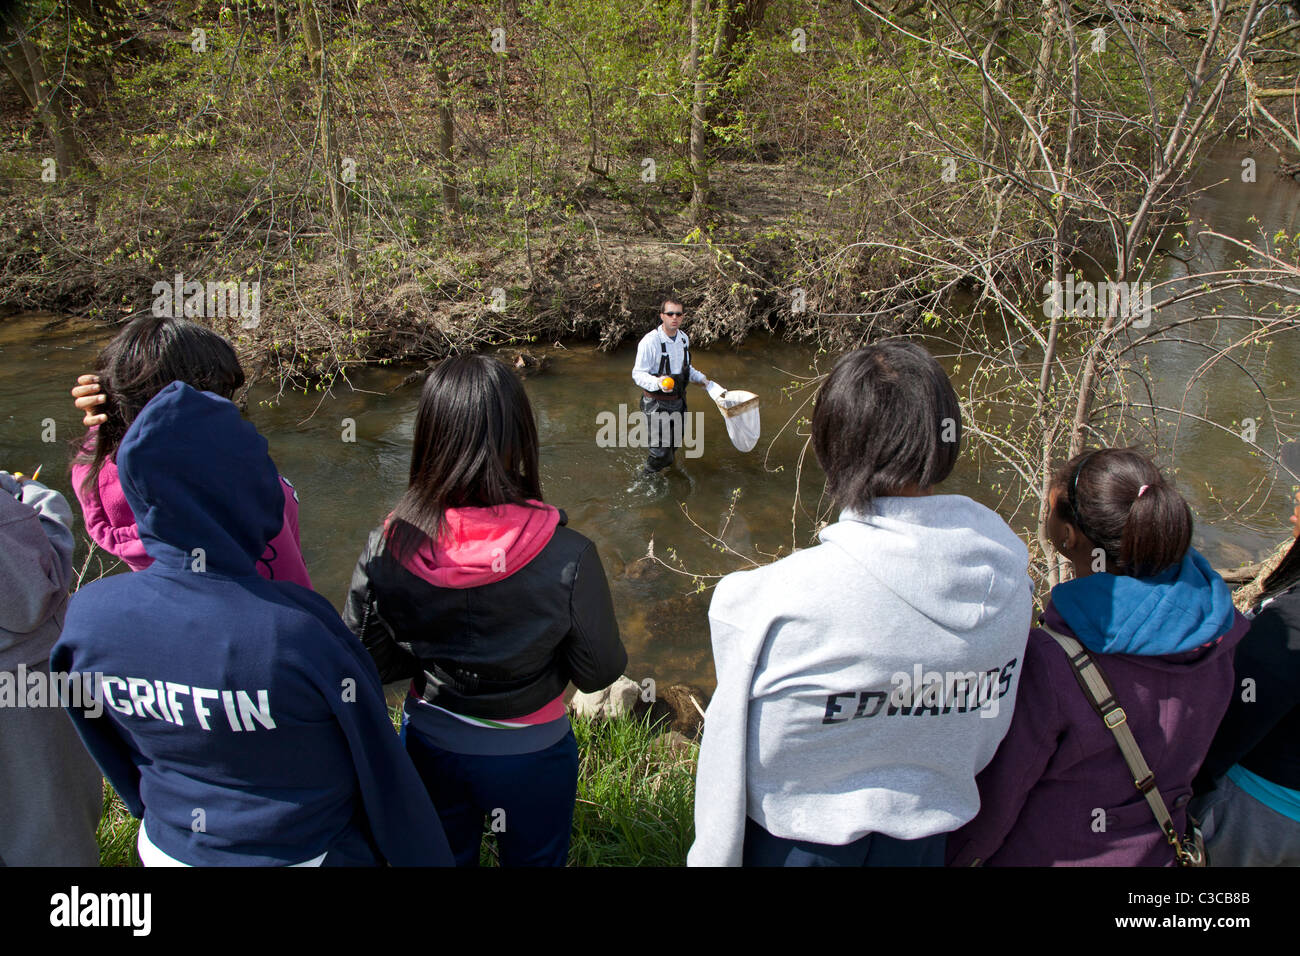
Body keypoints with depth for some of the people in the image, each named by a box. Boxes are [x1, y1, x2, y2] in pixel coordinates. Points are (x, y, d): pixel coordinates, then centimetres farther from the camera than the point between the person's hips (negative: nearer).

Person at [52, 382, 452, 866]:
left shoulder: (87, 616, -16)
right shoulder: (296, 630, -33)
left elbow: (117, 754, 2)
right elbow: (381, 770, -20)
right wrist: (427, 857, -4)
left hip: (166, 847, 5)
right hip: (301, 852, -4)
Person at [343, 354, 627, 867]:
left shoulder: (385, 550, -23)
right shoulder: (568, 559, -30)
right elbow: (599, 671, -16)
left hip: (429, 745, 2)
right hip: (529, 751, -2)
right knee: (534, 859, 27)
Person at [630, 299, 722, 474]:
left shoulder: (683, 338, 4)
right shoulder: (650, 341, -21)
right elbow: (638, 374, -20)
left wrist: (704, 381, 12)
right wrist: (657, 382, -37)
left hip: (678, 401, 7)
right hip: (656, 403, -7)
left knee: (675, 443, 21)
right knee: (660, 450, -7)